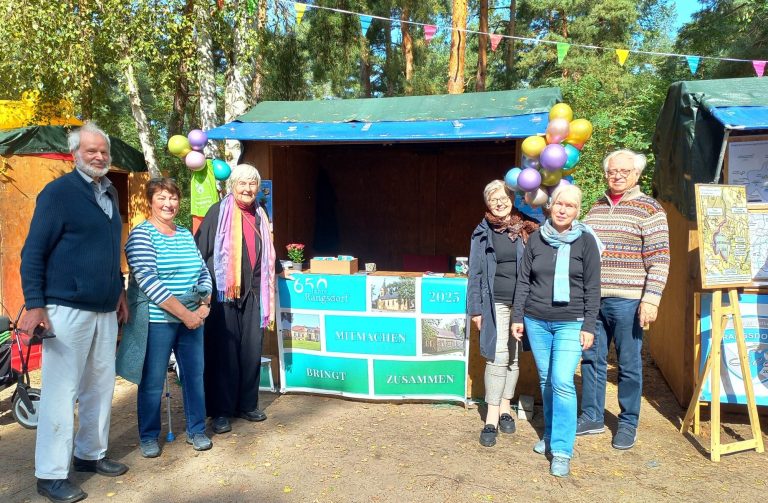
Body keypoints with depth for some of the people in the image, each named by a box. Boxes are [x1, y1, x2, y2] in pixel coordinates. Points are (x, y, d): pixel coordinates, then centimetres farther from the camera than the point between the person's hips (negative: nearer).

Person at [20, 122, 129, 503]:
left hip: (105, 311, 7)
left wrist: (119, 290, 20)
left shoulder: (109, 194, 14)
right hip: (68, 309, -7)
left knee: (100, 386, 12)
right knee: (61, 390, -1)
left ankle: (90, 454, 28)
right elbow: (32, 252, -9)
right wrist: (34, 305, -15)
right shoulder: (58, 192, -7)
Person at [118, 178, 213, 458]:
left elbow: (203, 272, 13)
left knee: (194, 375, 11)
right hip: (157, 321, -5)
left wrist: (204, 304, -4)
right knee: (153, 382, 5)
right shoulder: (141, 235, -8)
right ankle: (148, 437, 25)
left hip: (192, 319, 6)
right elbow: (149, 281, -17)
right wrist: (184, 313, -18)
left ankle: (196, 430, 27)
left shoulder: (186, 235, 12)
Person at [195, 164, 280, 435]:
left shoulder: (260, 216, 14)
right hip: (224, 292, -5)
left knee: (251, 350, 7)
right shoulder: (218, 212, -2)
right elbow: (200, 250, -6)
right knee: (224, 351, 1)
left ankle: (247, 404, 21)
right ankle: (220, 411, 11)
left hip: (252, 293, 5)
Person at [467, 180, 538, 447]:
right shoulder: (483, 233, 2)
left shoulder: (527, 229, 4)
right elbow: (475, 272, 2)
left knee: (514, 358, 11)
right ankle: (492, 417, 2)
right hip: (496, 303, -2)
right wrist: (476, 309, -2)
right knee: (498, 357, -6)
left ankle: (505, 408, 26)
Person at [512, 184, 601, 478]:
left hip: (570, 323, -3)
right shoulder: (536, 239, 5)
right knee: (545, 381, 12)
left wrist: (589, 326, -5)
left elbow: (592, 288, -2)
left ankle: (562, 451, -1)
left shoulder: (585, 241, -2)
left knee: (562, 382, -11)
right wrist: (517, 317, 6)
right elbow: (523, 281, 8)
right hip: (536, 321, 3)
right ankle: (550, 435, 29)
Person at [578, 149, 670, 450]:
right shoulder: (595, 208, 13)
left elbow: (659, 259, -8)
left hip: (627, 301, -5)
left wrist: (651, 299, -16)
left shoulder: (649, 209, -3)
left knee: (629, 365, 7)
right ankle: (592, 417, 25)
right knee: (591, 359, 11)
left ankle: (628, 423, 22)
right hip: (592, 299, 5)